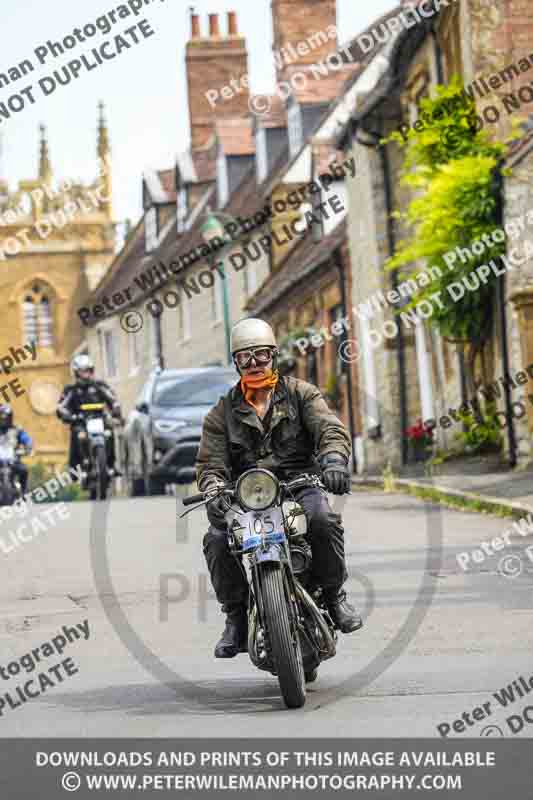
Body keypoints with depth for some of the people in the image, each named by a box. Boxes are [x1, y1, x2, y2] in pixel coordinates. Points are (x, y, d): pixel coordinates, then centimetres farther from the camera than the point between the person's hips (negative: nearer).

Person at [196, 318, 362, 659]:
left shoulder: (300, 393, 10)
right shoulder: (223, 413, 13)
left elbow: (331, 429, -6)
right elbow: (210, 464, 4)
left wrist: (334, 460, -30)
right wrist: (214, 493, -20)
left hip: (300, 484, -1)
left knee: (323, 520, -35)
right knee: (218, 542, -27)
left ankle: (335, 594, -13)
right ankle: (236, 616, -8)